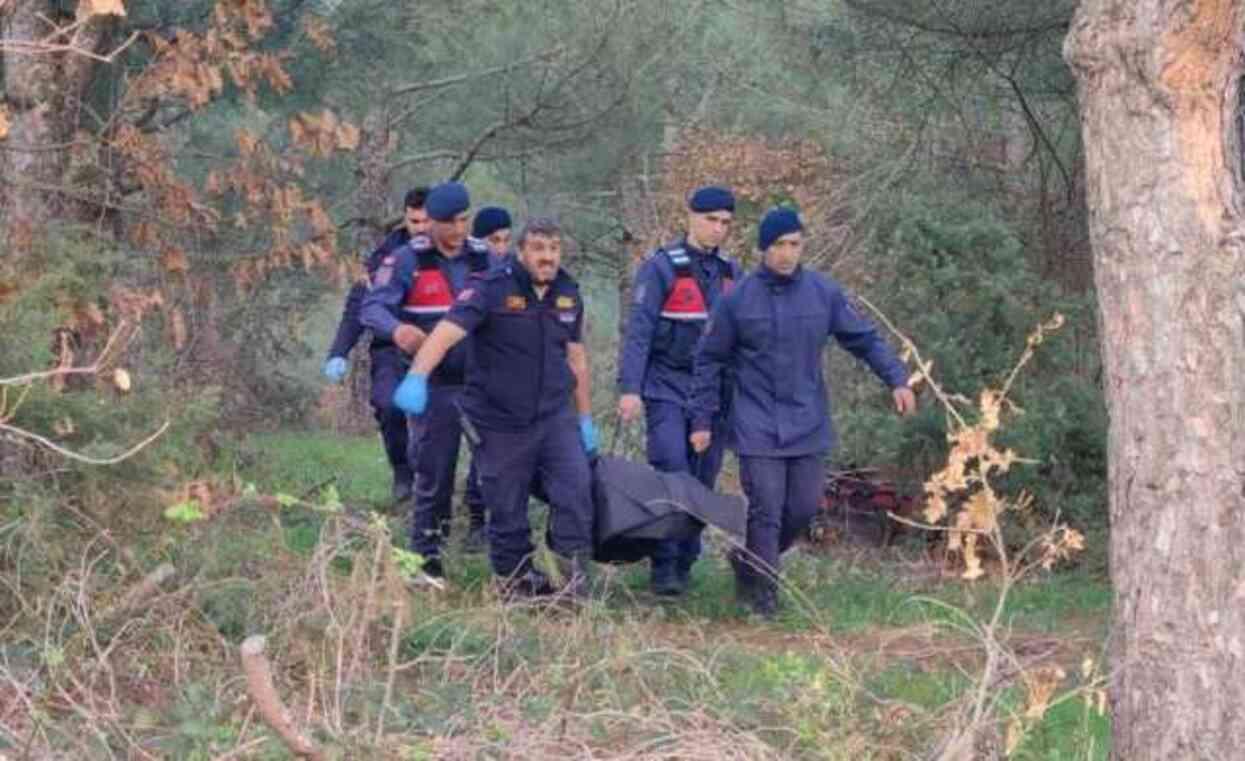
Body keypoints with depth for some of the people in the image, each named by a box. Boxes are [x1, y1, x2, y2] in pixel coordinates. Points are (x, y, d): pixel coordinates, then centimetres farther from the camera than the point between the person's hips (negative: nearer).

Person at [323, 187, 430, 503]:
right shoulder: (388, 254, -1)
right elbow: (358, 304, -3)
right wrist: (338, 353, -12)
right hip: (393, 349, -1)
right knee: (389, 405, -24)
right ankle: (403, 473, -4)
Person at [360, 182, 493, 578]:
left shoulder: (484, 258, 7)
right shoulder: (408, 260, -4)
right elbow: (372, 306, -13)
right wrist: (397, 329, -34)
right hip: (434, 385, -3)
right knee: (433, 473, 0)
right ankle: (426, 557, 10)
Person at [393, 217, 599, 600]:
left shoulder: (568, 294, 6)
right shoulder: (492, 289, -12)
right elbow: (447, 332, -24)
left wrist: (585, 418, 19)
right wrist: (417, 378, -40)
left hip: (555, 416, 4)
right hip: (501, 421, -4)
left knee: (575, 487, -13)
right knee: (507, 508, 3)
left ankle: (574, 566, -2)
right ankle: (517, 577, 20)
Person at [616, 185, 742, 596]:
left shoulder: (730, 272, 11)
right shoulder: (661, 268, -6)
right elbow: (638, 331, -9)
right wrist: (629, 388, -16)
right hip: (668, 388, -5)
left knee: (702, 480, 4)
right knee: (672, 473, -14)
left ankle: (685, 564, 12)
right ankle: (664, 565, -10)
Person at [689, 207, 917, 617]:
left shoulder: (824, 293, 1)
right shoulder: (738, 299, -4)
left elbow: (865, 339, 7)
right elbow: (709, 360, 4)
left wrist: (896, 379, -7)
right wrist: (702, 421, 2)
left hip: (808, 424, 3)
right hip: (758, 425, -3)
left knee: (803, 507, 6)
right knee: (765, 511, -7)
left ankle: (749, 562, 29)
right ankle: (763, 595, 2)